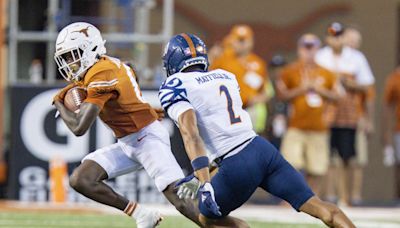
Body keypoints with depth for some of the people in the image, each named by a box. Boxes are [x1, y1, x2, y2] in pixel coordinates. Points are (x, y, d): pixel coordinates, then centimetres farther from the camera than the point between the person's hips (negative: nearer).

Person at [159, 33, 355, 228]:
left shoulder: (174, 86, 0)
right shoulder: (225, 76, 21)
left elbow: (190, 134, -15)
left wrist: (202, 178, -23)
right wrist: (199, 176, 32)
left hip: (238, 167, -6)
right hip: (262, 148, 6)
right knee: (317, 206, 1)